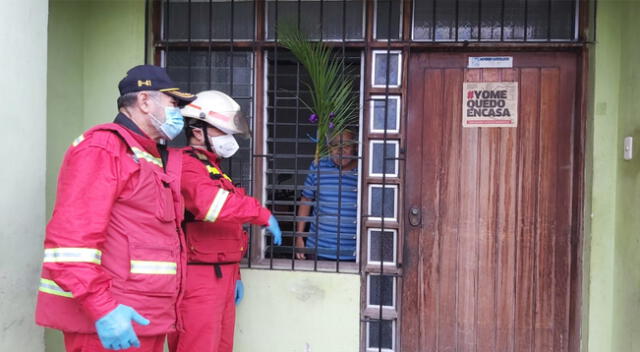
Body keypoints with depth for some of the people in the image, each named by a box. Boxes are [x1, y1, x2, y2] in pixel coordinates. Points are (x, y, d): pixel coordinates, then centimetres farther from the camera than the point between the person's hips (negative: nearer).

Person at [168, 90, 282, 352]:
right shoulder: (186, 166, -12)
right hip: (198, 279, -10)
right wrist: (262, 214, -25)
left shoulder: (213, 170, 20)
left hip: (221, 276, 10)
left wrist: (234, 274, 23)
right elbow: (211, 202, -34)